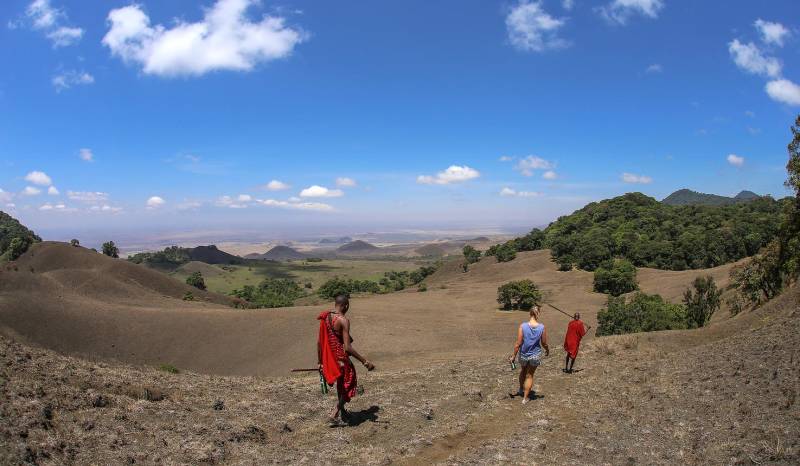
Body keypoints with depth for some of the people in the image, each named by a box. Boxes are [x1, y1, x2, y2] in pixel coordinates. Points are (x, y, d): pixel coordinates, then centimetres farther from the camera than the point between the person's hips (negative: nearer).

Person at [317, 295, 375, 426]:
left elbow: (319, 341, 7)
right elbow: (347, 347, -24)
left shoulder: (325, 317, 2)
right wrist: (365, 361, -19)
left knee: (341, 385, 26)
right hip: (340, 358, -7)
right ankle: (335, 415, 10)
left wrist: (320, 361, 18)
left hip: (328, 358, 7)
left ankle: (341, 411, 41)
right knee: (347, 386, 13)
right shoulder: (343, 320, -20)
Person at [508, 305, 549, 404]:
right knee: (529, 375, 19)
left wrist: (513, 356, -5)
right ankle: (525, 398, 26)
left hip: (523, 355, 0)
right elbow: (544, 344, -5)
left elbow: (518, 343, -16)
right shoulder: (542, 327, -16)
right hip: (535, 355, 0)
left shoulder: (523, 326, -19)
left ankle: (521, 389, 50)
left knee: (523, 371, 29)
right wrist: (547, 351, 17)